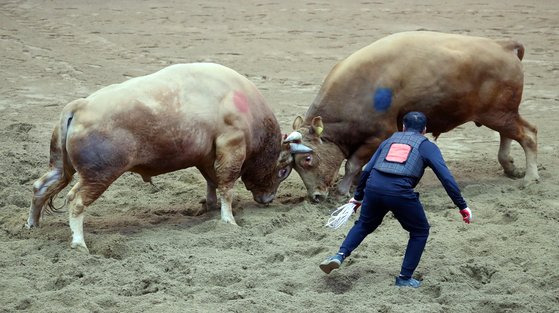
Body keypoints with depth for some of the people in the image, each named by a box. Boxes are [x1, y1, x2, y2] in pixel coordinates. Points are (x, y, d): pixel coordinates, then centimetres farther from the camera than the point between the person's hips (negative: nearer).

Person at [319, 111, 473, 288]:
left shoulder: (389, 141, 27)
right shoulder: (427, 147, 16)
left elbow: (367, 170, 24)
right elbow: (446, 178, 6)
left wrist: (358, 197, 35)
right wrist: (462, 207, 8)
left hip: (373, 187, 4)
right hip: (400, 192, -4)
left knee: (364, 225, 29)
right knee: (420, 232, 18)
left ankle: (340, 255, 10)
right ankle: (405, 278, 16)